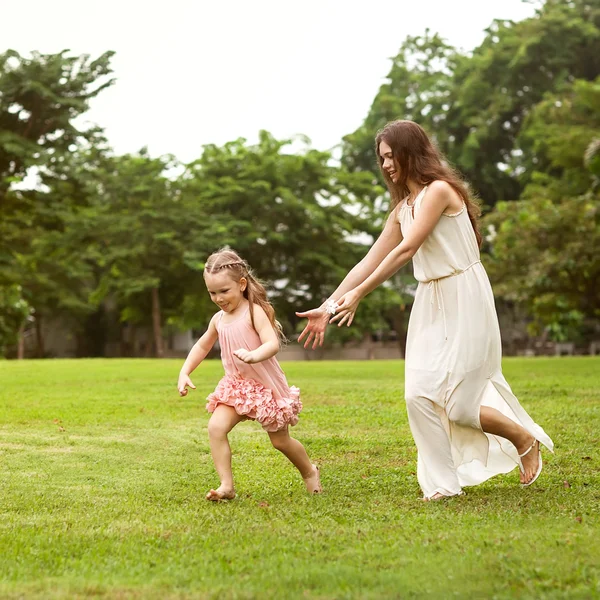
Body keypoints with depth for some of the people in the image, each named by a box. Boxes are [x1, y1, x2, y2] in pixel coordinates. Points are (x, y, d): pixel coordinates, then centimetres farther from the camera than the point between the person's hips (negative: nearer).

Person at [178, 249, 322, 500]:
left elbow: (273, 344, -30)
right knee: (216, 427, -18)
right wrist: (185, 372, 10)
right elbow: (202, 346, 20)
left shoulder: (255, 312, -17)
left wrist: (253, 356, -50)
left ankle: (310, 472, 37)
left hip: (265, 386, -5)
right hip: (236, 387, 6)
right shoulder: (218, 319, 4)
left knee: (280, 441, 9)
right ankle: (227, 485, -14)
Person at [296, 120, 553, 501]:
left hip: (464, 301, -8)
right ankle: (443, 483, 10)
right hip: (431, 303, 8)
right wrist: (328, 306, 6)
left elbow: (406, 250, -19)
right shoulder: (403, 208, 12)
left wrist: (359, 294, -20)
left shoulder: (439, 190, -13)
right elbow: (370, 262, 12)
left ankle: (525, 438, 18)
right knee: (420, 395, 0)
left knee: (457, 403, -7)